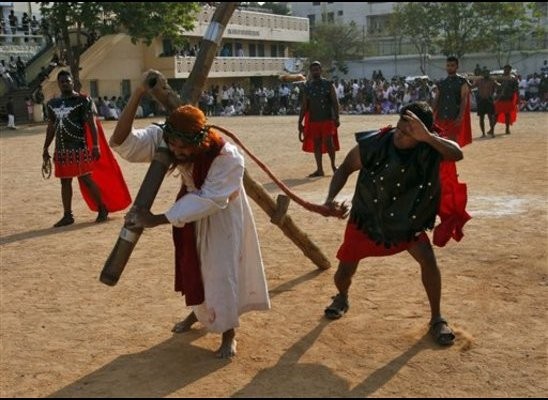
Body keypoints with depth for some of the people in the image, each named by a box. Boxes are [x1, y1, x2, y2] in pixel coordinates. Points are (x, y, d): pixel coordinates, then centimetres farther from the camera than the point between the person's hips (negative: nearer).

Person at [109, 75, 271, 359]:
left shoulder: (228, 157, -40)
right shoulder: (165, 139, -28)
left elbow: (209, 200, -37)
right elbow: (122, 143, -35)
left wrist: (157, 219, -42)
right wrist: (138, 93, -47)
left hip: (223, 212, -5)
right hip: (191, 205, 5)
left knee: (222, 269, -2)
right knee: (192, 263, 18)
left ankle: (228, 333, 17)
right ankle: (199, 311, 45)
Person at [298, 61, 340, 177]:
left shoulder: (328, 84, 1)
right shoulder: (307, 87, 9)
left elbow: (335, 102, -2)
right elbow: (304, 105, 10)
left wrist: (336, 117, -12)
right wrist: (300, 122, 5)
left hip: (327, 119, -3)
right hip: (313, 120, 3)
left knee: (328, 143, -7)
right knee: (316, 144, 5)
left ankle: (333, 165, 12)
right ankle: (319, 169, 11)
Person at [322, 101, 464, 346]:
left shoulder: (429, 149, -24)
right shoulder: (373, 143, -26)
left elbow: (457, 154, -43)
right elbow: (346, 168, -13)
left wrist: (427, 137, -56)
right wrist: (331, 198, -26)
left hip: (407, 221, 0)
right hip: (366, 218, 0)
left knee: (428, 259, -17)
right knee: (344, 271, 4)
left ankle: (436, 319, 6)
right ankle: (342, 298, 43)